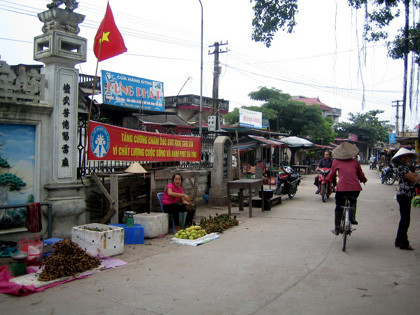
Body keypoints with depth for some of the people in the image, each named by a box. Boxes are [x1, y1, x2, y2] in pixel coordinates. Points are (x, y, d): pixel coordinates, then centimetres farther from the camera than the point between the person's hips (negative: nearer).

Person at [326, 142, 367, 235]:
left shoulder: (336, 161, 9)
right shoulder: (355, 161, 13)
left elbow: (332, 175, 19)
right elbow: (361, 175, 20)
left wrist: (327, 178, 41)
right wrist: (364, 180, 42)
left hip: (342, 187, -2)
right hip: (355, 188, 2)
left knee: (338, 207, 15)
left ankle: (337, 228, 15)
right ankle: (352, 218, 23)